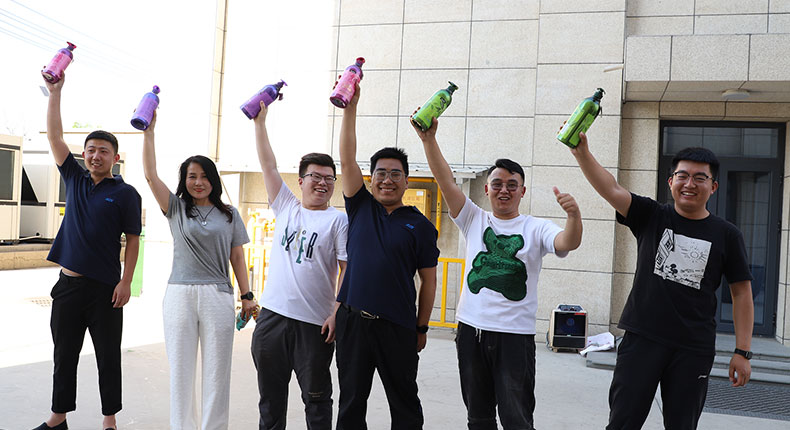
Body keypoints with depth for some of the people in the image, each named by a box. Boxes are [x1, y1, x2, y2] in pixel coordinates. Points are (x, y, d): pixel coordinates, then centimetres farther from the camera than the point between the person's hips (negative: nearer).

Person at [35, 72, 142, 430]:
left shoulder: (126, 194, -4)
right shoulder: (75, 179, 9)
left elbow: (133, 240, -5)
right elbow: (54, 136, 7)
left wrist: (126, 282, -12)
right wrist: (55, 91, 0)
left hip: (104, 288, -4)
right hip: (68, 283, 5)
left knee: (108, 356, 5)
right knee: (64, 354, 13)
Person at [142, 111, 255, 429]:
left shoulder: (229, 214, 9)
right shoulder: (176, 209, 8)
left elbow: (237, 256, 9)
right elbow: (150, 175, -1)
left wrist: (247, 295, 3)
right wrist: (149, 131, -4)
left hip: (218, 296, 0)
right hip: (179, 296, 1)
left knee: (217, 371, 4)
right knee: (180, 369, 8)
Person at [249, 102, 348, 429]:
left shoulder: (338, 220, -1)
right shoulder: (286, 208, 10)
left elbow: (348, 270, -5)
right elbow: (268, 165, 10)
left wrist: (338, 313, -13)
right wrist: (259, 122, 8)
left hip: (314, 322, -4)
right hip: (272, 314, 4)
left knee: (316, 398, 8)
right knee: (271, 395, 16)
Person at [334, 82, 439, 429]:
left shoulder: (419, 225, 1)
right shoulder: (360, 208, 7)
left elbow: (428, 281, 2)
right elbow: (347, 158, -1)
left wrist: (422, 328, 2)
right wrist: (350, 106, -7)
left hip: (398, 327, -2)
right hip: (352, 319, 2)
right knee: (351, 401, 13)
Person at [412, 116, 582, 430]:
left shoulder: (536, 228, 3)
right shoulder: (474, 220, 8)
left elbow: (569, 242, -16)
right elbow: (446, 181, -1)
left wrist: (574, 215, -37)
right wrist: (428, 138, -11)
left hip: (516, 335, -2)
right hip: (471, 329, 3)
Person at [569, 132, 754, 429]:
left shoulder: (726, 235, 1)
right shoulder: (651, 216, 0)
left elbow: (742, 293, 5)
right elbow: (610, 189, -15)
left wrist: (742, 352, 1)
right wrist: (581, 152, -32)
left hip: (694, 350, 1)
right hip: (642, 338, 0)